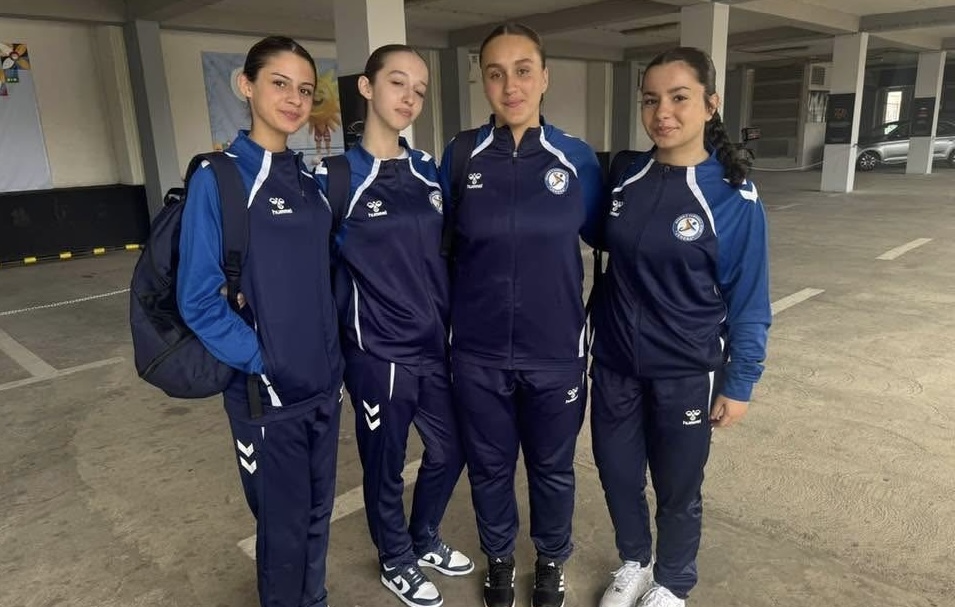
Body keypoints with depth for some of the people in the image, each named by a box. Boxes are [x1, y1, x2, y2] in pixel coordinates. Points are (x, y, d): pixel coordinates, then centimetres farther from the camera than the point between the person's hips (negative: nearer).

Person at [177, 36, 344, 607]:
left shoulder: (312, 181, 6)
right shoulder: (218, 181, -12)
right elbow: (199, 300, -13)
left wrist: (332, 354, 6)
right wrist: (259, 361, -14)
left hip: (324, 383, 6)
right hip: (267, 391, -5)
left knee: (318, 511, 20)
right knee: (284, 525, 11)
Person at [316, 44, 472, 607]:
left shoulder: (427, 169, 3)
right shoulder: (337, 178, -12)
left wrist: (452, 323, 11)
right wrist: (339, 341, -7)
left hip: (436, 345, 6)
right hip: (378, 354, -5)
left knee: (451, 449, 19)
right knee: (386, 466, 13)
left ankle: (425, 539, 46)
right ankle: (397, 562, 40)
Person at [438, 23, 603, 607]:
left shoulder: (577, 158, -5)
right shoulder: (459, 158, -3)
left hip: (555, 354, 0)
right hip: (478, 356, 1)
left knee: (552, 468, 17)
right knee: (490, 467, 18)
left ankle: (553, 559, 45)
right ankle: (499, 557, 45)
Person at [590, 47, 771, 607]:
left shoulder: (733, 196, -13)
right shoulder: (625, 178, -2)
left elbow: (748, 300, -8)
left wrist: (739, 383, -6)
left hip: (685, 375, -3)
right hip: (614, 365, 4)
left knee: (677, 490, 15)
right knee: (617, 475, 18)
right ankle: (633, 562, 46)